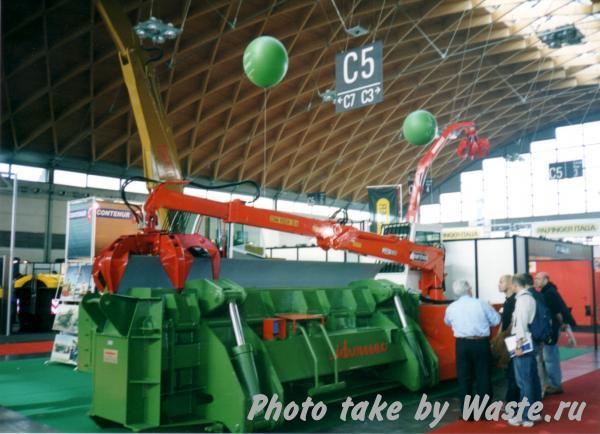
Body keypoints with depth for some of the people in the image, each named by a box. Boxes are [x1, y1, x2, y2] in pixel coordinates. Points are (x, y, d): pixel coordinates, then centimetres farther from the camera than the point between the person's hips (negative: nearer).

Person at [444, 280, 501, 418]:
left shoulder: (451, 307, 0)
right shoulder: (481, 304, -7)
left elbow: (447, 322, 18)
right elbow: (496, 320, 2)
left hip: (462, 344, 1)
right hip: (481, 343, -1)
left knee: (464, 378, 9)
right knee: (483, 376, 9)